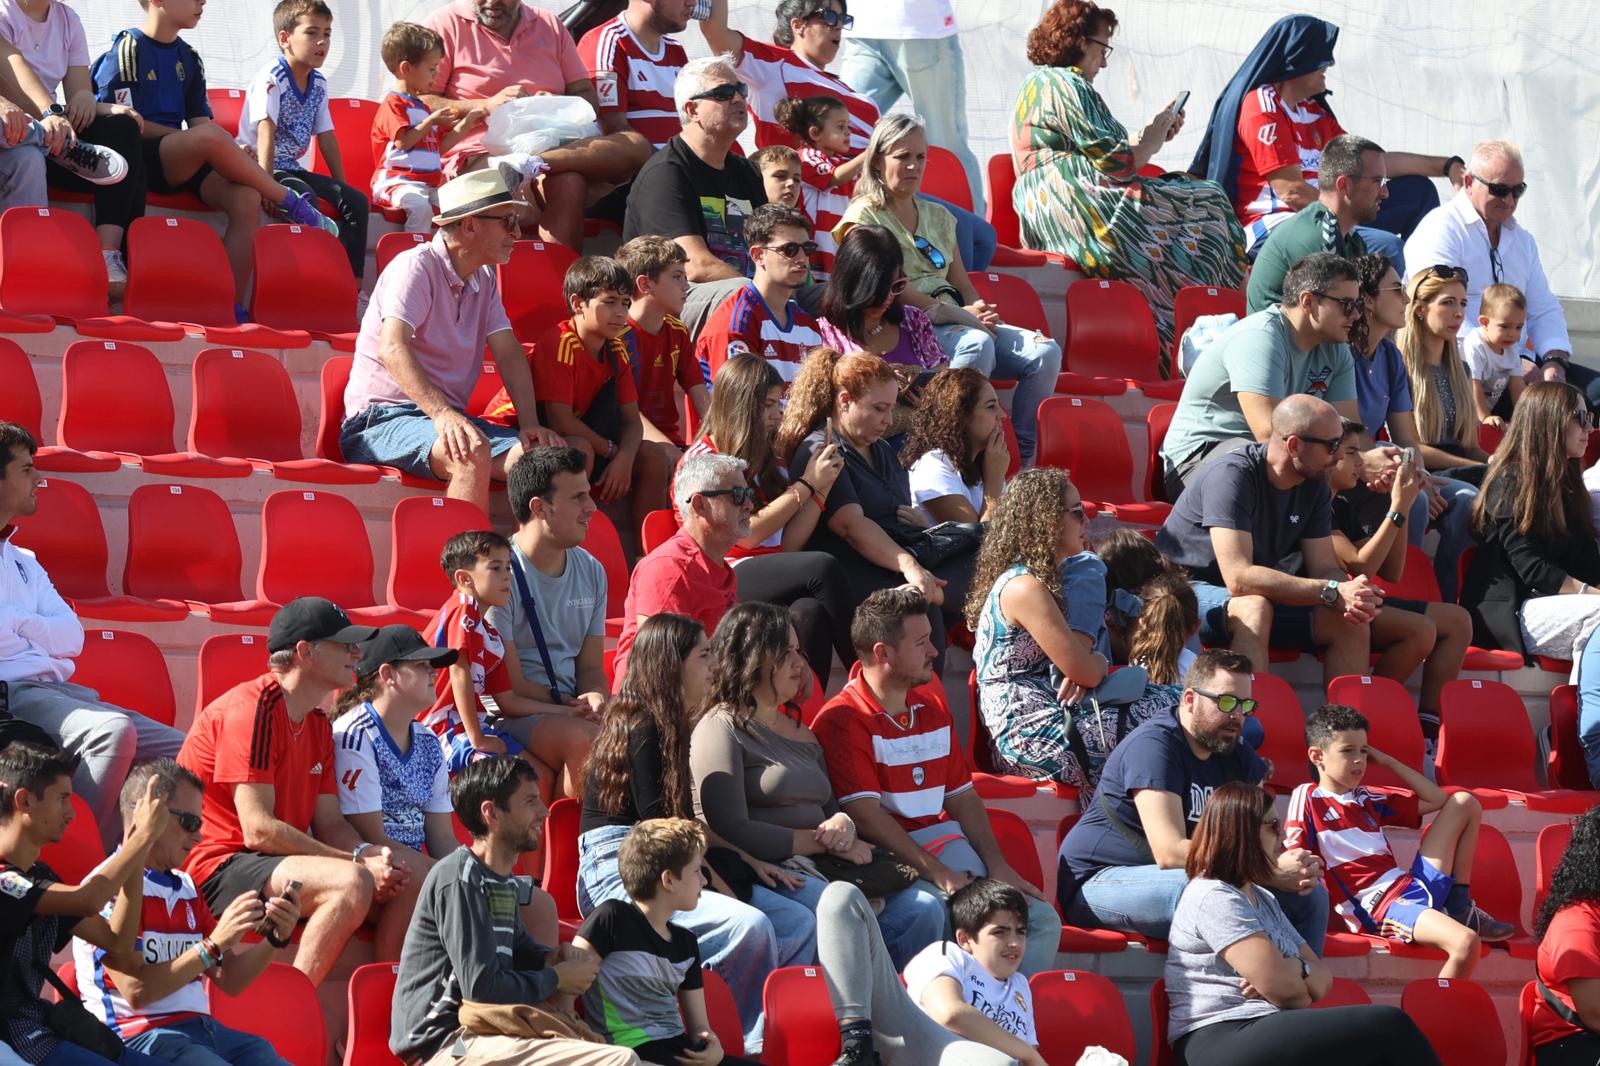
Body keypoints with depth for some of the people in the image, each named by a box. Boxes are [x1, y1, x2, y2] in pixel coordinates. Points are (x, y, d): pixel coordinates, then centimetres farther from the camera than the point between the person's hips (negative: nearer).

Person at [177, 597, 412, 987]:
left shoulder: (318, 723, 15)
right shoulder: (252, 708, -15)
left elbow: (329, 823, 13)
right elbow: (259, 829, -21)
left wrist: (369, 854, -11)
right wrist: (359, 862, -20)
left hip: (275, 862, 10)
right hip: (216, 867, -10)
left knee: (401, 885, 4)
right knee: (351, 882, -30)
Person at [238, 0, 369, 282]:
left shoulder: (318, 84, 9)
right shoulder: (271, 79, -15)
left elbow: (326, 137, 13)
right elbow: (266, 132, -24)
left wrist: (342, 188, 9)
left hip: (294, 169, 8)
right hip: (259, 166, -8)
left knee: (356, 201, -6)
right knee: (304, 197, -34)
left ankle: (353, 287, -10)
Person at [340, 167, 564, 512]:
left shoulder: (485, 279, 16)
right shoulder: (415, 266, -11)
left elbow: (510, 354, 8)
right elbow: (392, 348, -25)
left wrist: (529, 423, -10)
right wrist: (442, 414, -38)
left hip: (449, 416, 8)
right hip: (381, 418, -8)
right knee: (472, 453, -37)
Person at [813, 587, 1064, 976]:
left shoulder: (932, 704, 17)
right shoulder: (842, 720, -8)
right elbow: (865, 814, -15)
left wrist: (998, 867, 2)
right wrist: (937, 873, -21)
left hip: (946, 844, 8)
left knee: (1042, 920, -10)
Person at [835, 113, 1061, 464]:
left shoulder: (937, 216, 24)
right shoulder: (864, 216, 2)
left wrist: (979, 312, -5)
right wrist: (960, 315, -13)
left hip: (958, 324, 7)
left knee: (1045, 351, -14)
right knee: (977, 343, -38)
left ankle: (1022, 458, -15)